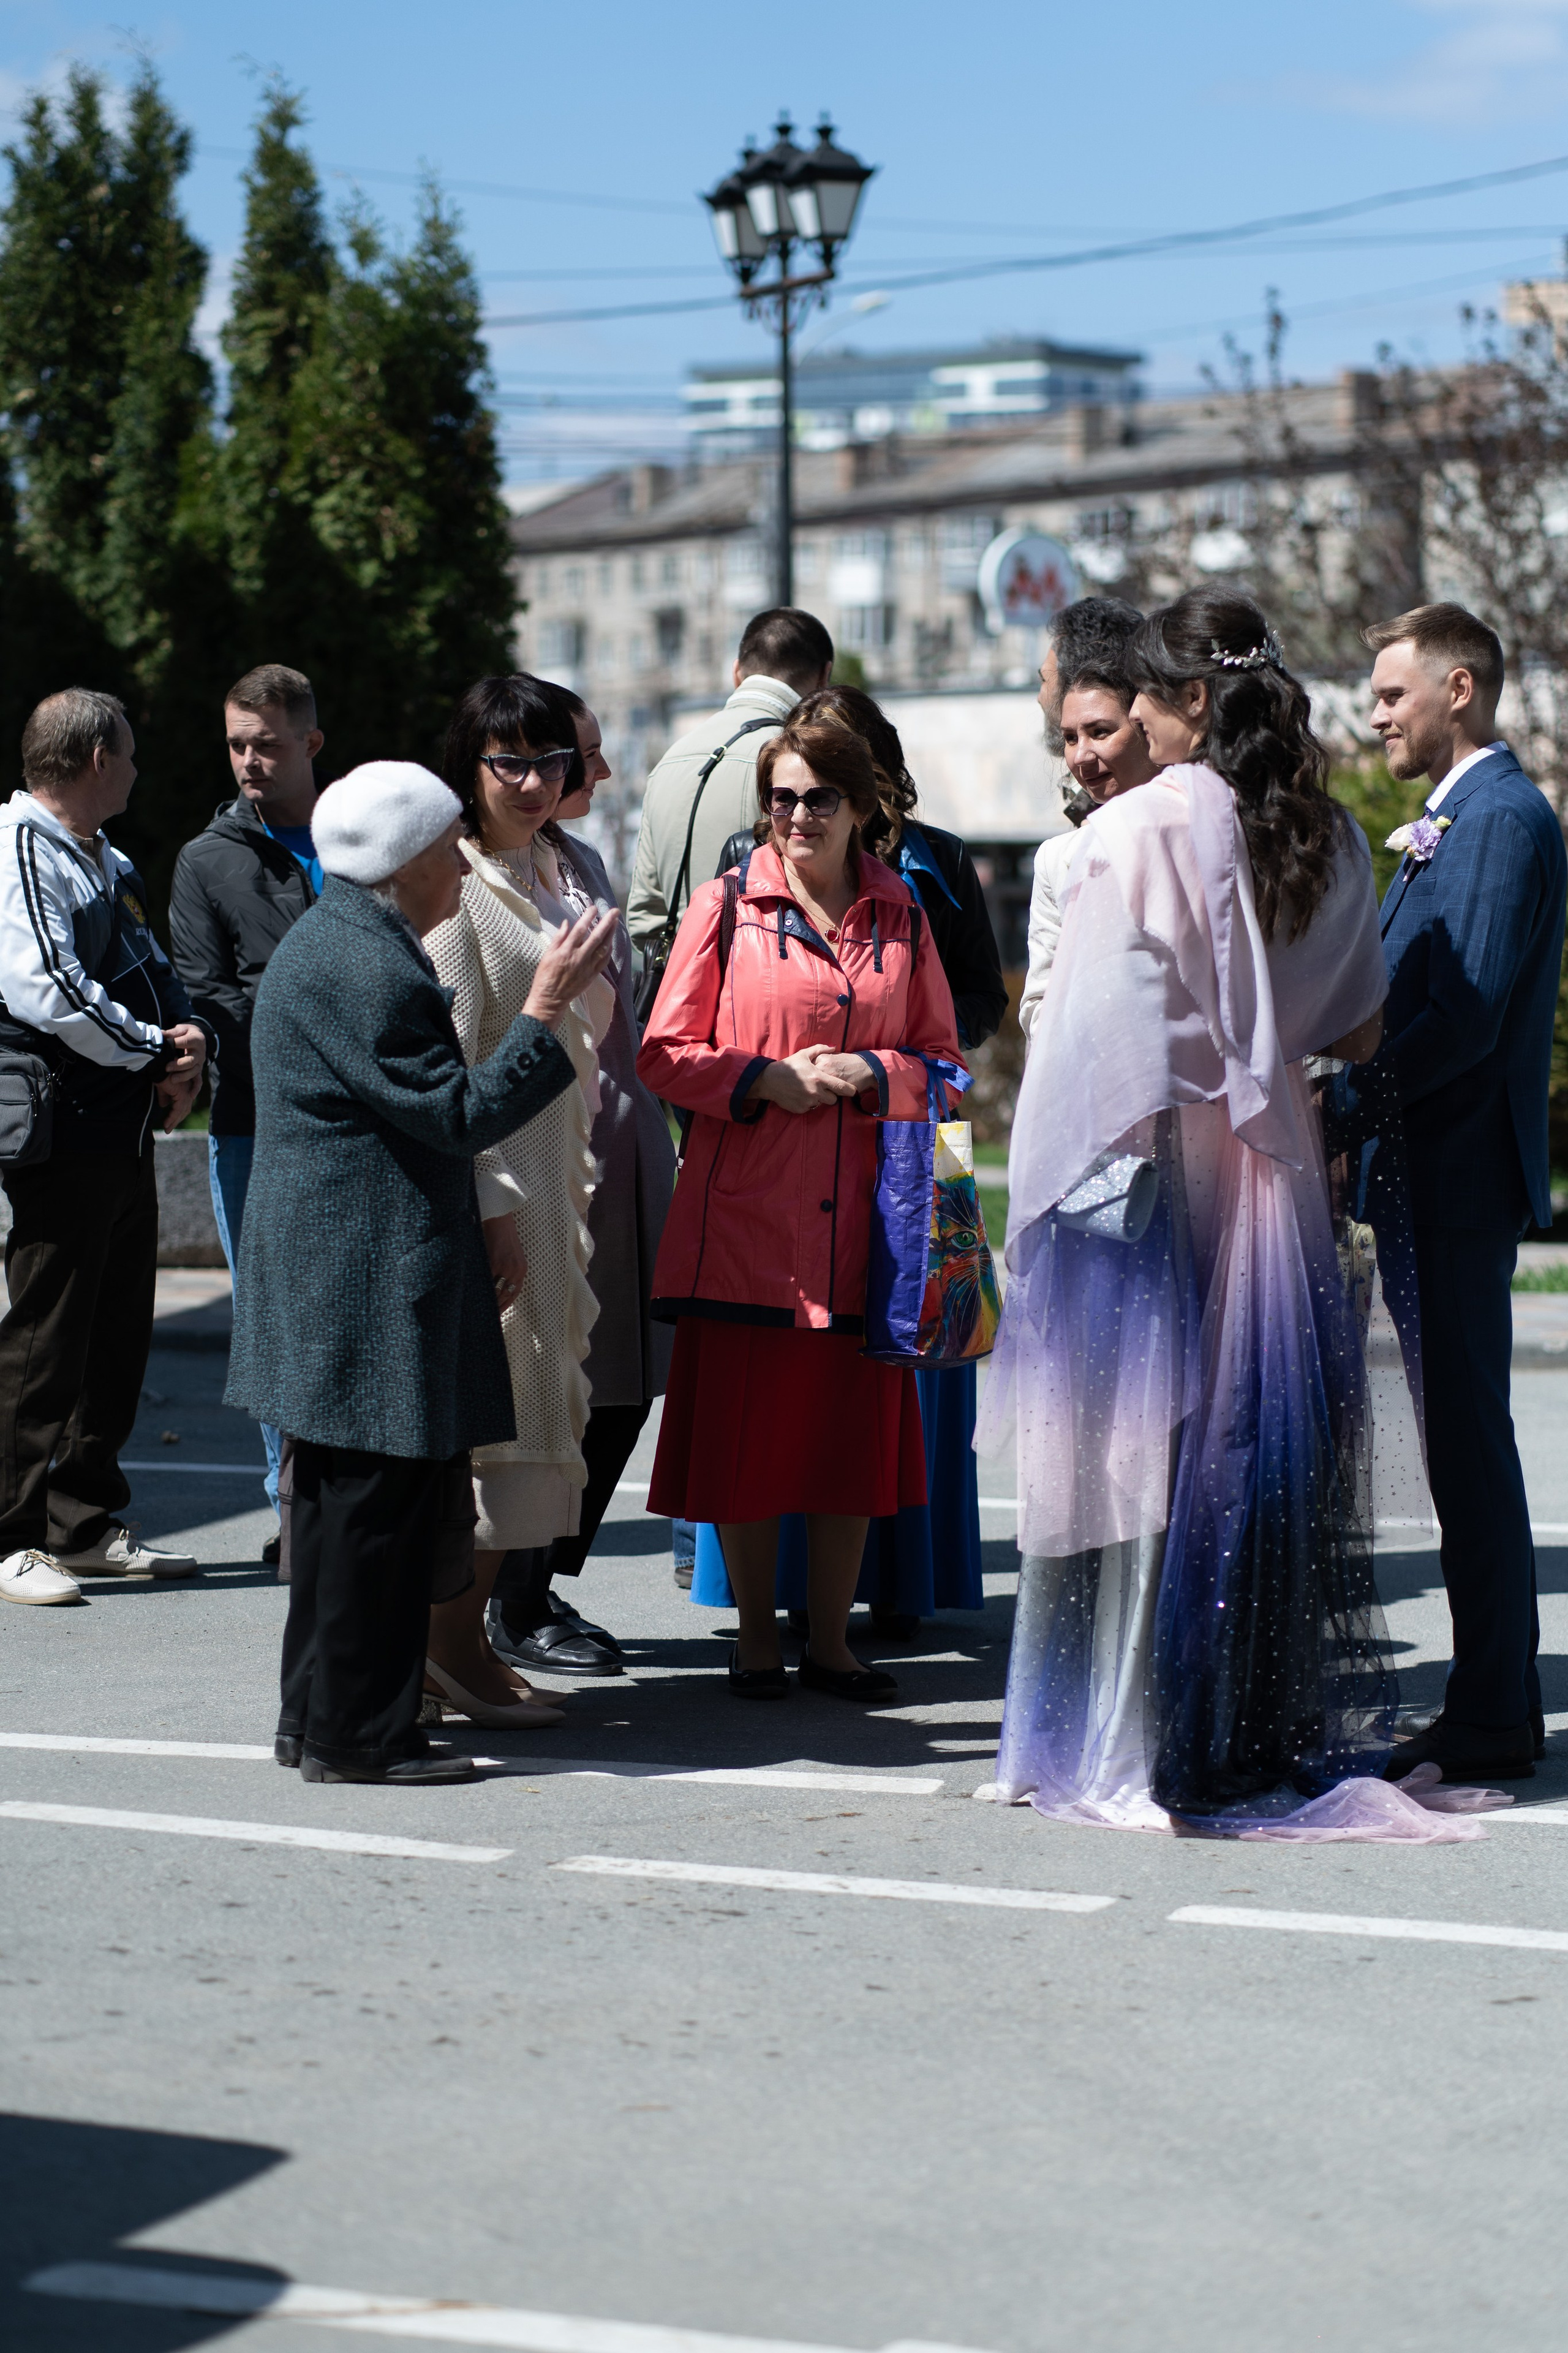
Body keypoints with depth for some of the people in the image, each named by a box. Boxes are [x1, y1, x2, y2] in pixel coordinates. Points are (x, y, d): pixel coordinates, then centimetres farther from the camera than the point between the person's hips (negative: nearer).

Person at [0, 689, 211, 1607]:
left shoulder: (109, 864, 20)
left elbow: (153, 972, 20)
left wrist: (190, 1044, -2)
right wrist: (157, 1051, -13)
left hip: (127, 1129, 9)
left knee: (118, 1332, 13)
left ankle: (86, 1523, 21)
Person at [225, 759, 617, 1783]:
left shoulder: (340, 944, 17)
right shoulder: (365, 968, -18)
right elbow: (461, 1114, -19)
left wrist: (464, 1241, 22)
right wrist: (546, 1009, -15)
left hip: (337, 1267, 11)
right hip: (370, 1280, -11)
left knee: (344, 1499, 15)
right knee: (380, 1503, -5)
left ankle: (320, 1716, 23)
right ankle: (358, 1734, 1)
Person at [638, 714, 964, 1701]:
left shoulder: (902, 919, 9)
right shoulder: (726, 907, 2)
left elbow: (941, 1059, 11)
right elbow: (665, 1054, 1)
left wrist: (868, 1074, -9)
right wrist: (766, 1079, -13)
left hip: (860, 1214, 2)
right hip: (746, 1213, -2)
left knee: (854, 1427, 5)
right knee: (743, 1430, 1)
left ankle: (832, 1637, 18)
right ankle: (757, 1633, 16)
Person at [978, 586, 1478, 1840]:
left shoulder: (1136, 830, -12)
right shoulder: (1329, 835, 6)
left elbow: (1105, 1036, -14)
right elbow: (1362, 1028, 13)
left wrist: (1059, 1174, -7)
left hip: (1152, 1168, -6)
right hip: (1276, 1172, 6)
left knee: (1144, 1450, 0)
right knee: (1265, 1441, 11)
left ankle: (1134, 1746, 3)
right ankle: (1274, 1727, 17)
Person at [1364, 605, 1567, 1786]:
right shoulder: (1459, 818, 19)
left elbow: (1465, 1019, -21)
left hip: (1461, 1174, -10)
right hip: (1435, 1174, 10)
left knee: (1469, 1446, -6)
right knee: (1456, 1443, 12)